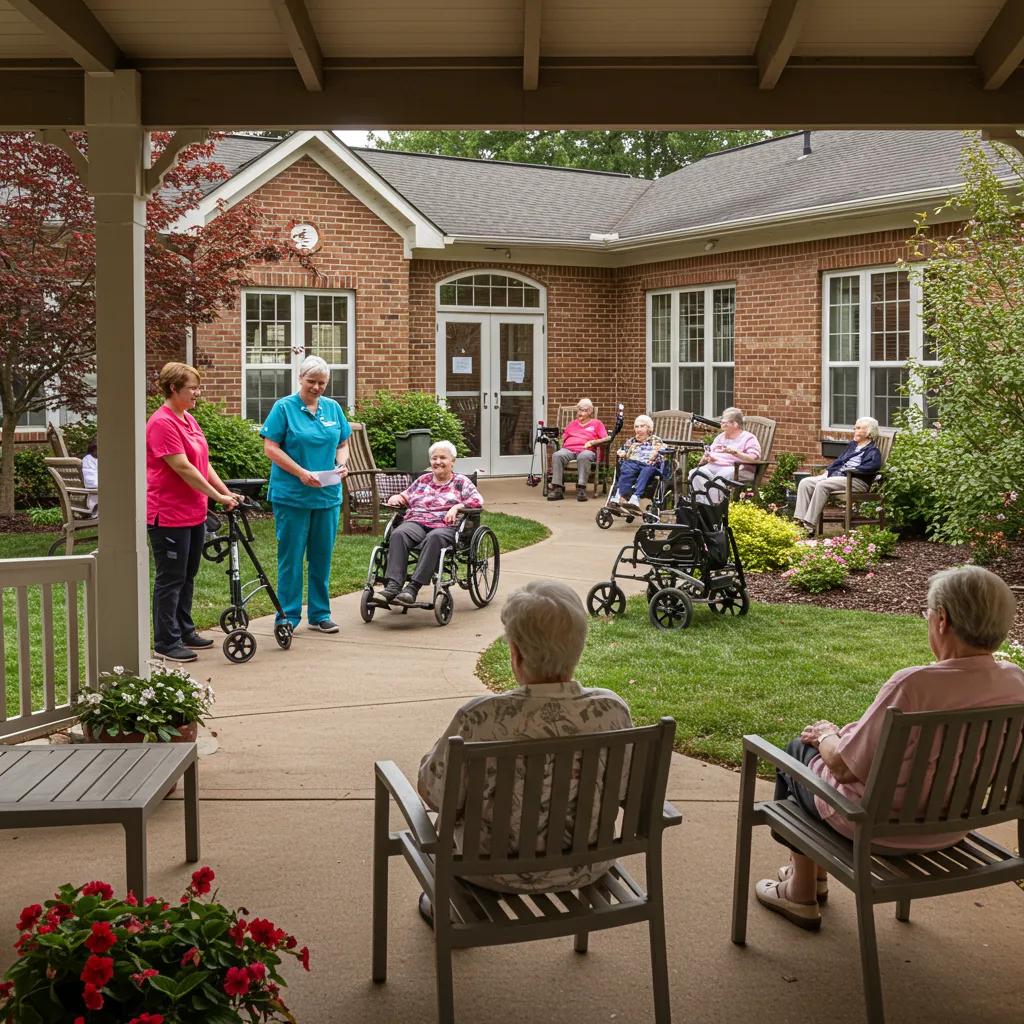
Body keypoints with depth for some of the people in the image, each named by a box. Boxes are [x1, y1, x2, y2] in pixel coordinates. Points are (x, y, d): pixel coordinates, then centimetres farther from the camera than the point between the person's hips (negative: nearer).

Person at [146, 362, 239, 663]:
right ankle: (166, 642, 5)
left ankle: (184, 632, 28)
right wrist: (217, 496, -18)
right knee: (170, 579, -2)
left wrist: (226, 492, 8)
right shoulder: (162, 423, -18)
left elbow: (203, 463, 16)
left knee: (187, 576, 17)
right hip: (169, 515, -9)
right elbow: (183, 468, -22)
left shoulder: (189, 420, 12)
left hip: (194, 512, 9)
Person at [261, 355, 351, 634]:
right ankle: (288, 616, 7)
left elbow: (343, 444, 16)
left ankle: (320, 614, 19)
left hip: (328, 494, 5)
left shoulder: (333, 408, 10)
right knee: (291, 556, 0)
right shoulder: (284, 408, -4)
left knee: (322, 556, 10)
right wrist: (301, 473, -18)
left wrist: (341, 465, -6)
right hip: (291, 494, -4)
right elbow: (271, 448, -9)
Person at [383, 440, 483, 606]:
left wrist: (457, 507, -12)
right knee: (398, 534, -31)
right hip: (416, 523, 4)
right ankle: (393, 585, -43)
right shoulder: (423, 480, 28)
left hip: (445, 526, -3)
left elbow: (478, 501, 4)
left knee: (434, 538, -40)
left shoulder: (461, 481, 16)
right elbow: (405, 497, 32)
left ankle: (412, 588, -47)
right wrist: (396, 498, 8)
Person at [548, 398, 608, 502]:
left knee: (584, 457, -42)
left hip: (586, 450, -3)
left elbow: (605, 439, 8)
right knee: (557, 455, -32)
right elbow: (563, 438, 32)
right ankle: (557, 489, -40)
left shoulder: (596, 423, 21)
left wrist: (592, 442, -6)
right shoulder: (573, 424, 35)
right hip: (568, 450, 3)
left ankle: (581, 489, -45)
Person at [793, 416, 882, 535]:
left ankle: (810, 525, -35)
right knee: (805, 483, -12)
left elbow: (874, 465, -20)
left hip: (855, 480, -9)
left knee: (822, 485, -33)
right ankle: (800, 520, -22)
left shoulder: (873, 451, 0)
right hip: (836, 475, 9)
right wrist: (827, 472, 11)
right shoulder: (852, 445, 26)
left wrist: (849, 470, -21)